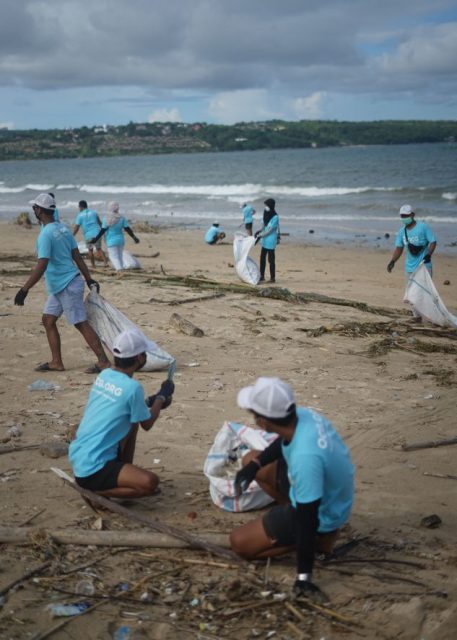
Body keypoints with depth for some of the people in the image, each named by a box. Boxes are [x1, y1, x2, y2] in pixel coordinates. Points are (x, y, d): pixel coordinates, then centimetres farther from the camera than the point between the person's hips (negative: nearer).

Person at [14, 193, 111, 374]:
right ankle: (56, 362, 17)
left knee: (81, 324, -5)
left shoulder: (45, 234, -19)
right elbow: (77, 256, 12)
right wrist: (89, 279, 16)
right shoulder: (62, 228, 8)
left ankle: (103, 362, -2)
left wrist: (24, 290, -23)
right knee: (48, 320, 14)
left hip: (67, 286, -9)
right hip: (60, 286, 9)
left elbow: (41, 266, -25)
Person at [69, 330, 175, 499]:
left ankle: (125, 475, 24)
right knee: (150, 482, -20)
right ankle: (96, 491, -9)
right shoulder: (132, 387, -19)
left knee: (131, 422, 23)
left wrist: (152, 400, 24)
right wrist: (162, 397, 13)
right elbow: (147, 424, -2)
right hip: (91, 471, -9)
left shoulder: (104, 375, 4)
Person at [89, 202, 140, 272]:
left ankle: (120, 270, -19)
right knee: (119, 256, 16)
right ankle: (120, 270, 19)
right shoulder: (122, 218, -2)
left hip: (111, 241, -4)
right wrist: (134, 237, 11)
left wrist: (96, 239, -3)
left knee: (114, 256, -2)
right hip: (121, 240, 4)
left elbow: (102, 231, -11)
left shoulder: (106, 219, -11)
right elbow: (127, 229, 0)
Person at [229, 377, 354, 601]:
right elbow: (283, 442, 9)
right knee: (251, 459, 18)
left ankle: (319, 539, 3)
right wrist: (255, 464, 0)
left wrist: (303, 577, -25)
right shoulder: (303, 414, -18)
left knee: (240, 542, -2)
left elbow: (308, 517, -33)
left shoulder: (304, 458, -42)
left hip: (320, 515, -8)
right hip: (328, 493, 8)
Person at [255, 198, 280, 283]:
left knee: (271, 259, -2)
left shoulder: (275, 217, -16)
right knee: (262, 258, 10)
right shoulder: (267, 215, 8)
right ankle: (262, 277, 17)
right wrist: (259, 231, -2)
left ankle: (272, 278, 6)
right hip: (265, 240, 8)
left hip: (271, 241, -8)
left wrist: (260, 235, -18)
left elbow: (270, 230, -17)